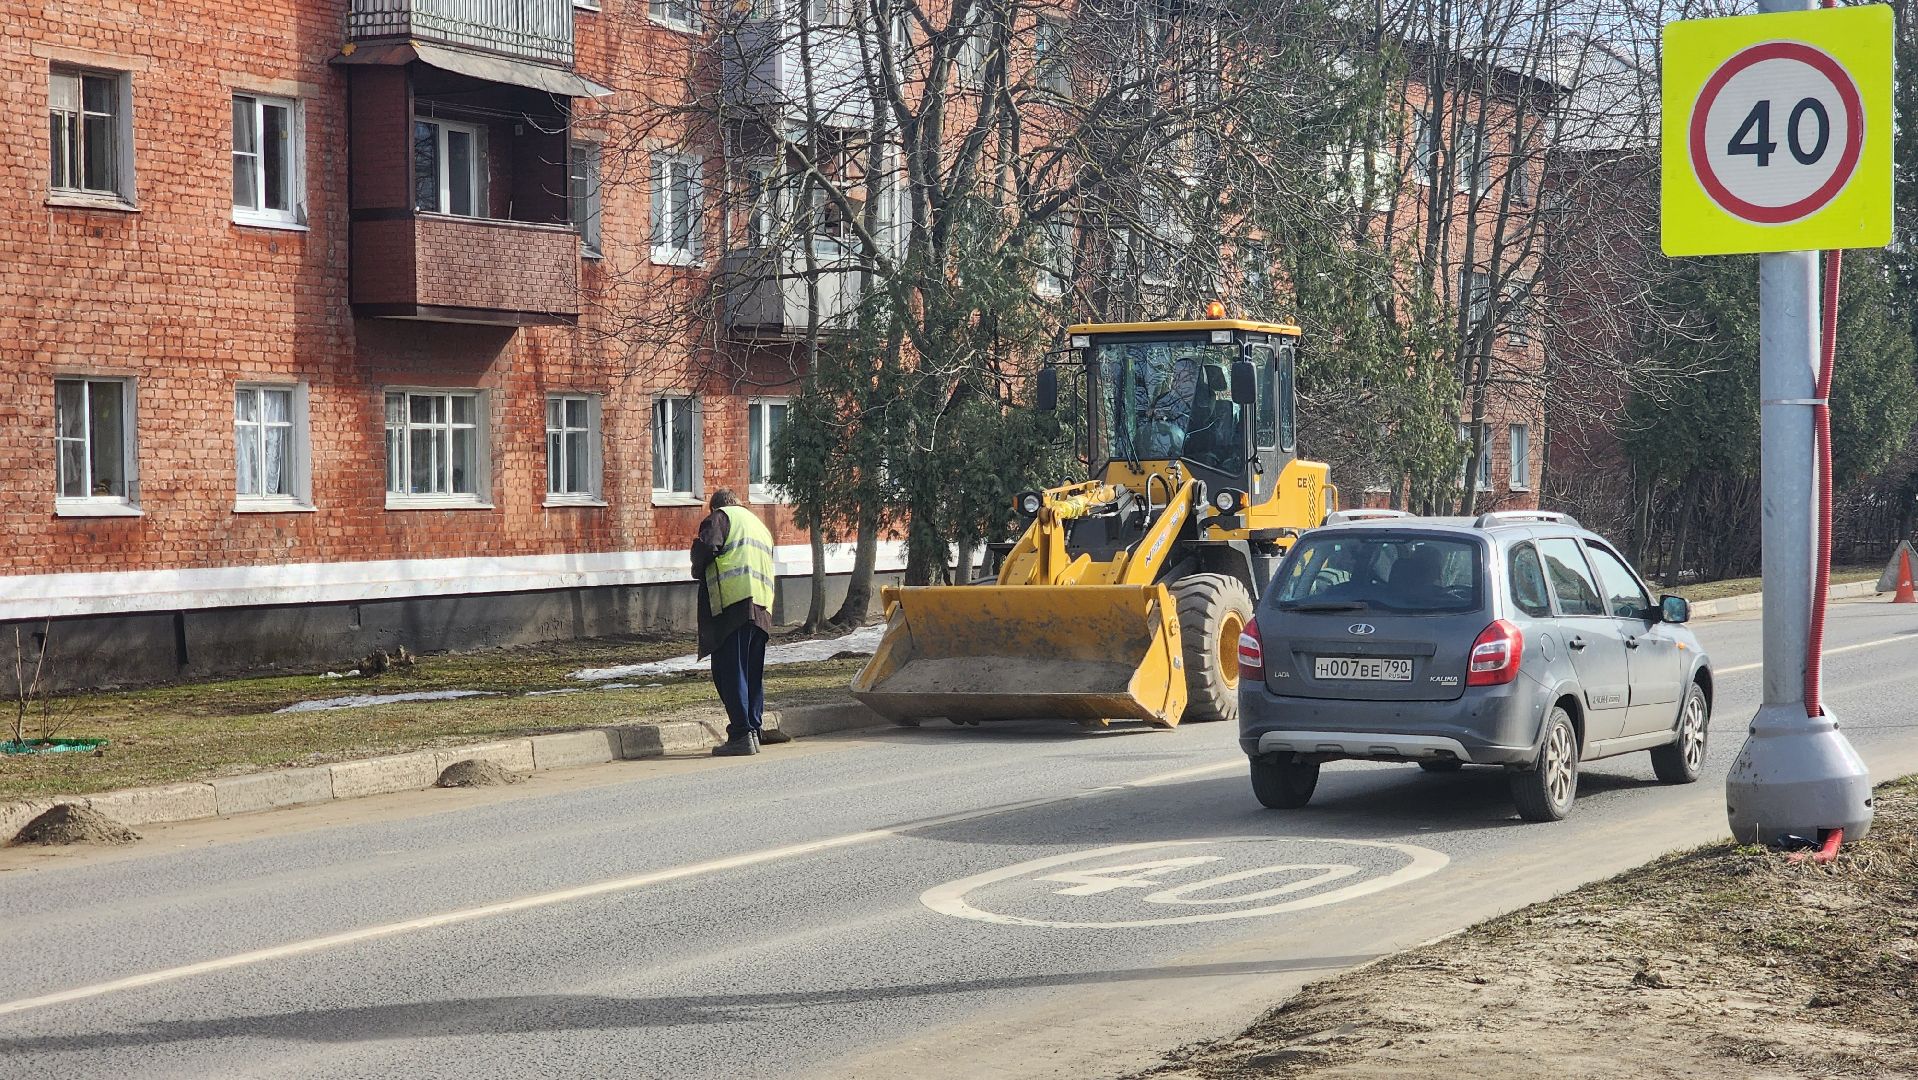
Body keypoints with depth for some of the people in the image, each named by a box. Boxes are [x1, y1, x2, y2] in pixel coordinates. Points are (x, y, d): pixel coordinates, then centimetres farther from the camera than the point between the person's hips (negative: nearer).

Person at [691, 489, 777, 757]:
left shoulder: (721, 516, 5)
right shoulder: (760, 525, 29)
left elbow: (706, 546, -13)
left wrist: (698, 571, 7)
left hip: (733, 604, -8)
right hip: (762, 607, 8)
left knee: (729, 671, -7)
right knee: (753, 673, 12)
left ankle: (741, 734, -13)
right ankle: (753, 732, 11)